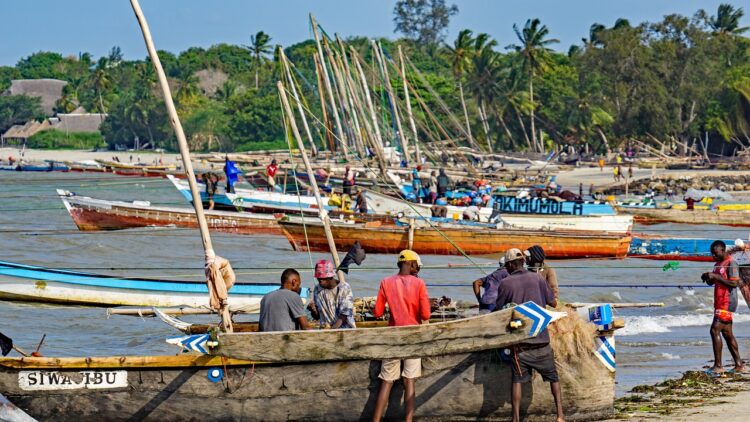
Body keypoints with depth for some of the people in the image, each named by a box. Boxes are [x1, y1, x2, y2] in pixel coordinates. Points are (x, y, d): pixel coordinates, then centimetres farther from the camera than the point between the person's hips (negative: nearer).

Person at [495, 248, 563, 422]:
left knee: (517, 379, 6)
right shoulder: (536, 278, 2)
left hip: (519, 340, -1)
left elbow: (498, 310, 5)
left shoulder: (505, 283, -3)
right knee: (553, 377, 11)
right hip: (541, 338, 1)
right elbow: (553, 303, 10)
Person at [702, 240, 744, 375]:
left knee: (715, 330, -15)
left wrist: (716, 277, -23)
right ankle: (739, 365, 13)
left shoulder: (731, 264, -12)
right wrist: (707, 277, 2)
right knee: (727, 333, 10)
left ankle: (718, 366, -15)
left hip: (727, 303, -10)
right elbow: (711, 282, 25)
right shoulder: (718, 264, 17)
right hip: (720, 303, 10)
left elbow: (735, 283, -22)